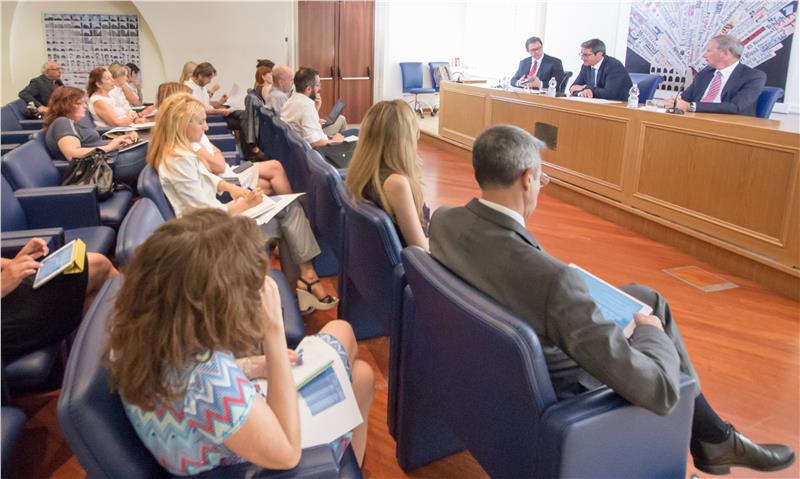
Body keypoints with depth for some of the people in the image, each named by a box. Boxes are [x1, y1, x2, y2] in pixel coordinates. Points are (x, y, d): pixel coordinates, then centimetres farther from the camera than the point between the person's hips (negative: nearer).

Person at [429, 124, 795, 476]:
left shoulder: (443, 220, -17)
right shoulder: (551, 279, -40)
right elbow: (658, 390, -34)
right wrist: (650, 329, -13)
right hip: (558, 386, -6)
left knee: (647, 297, 21)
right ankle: (713, 439, 47)